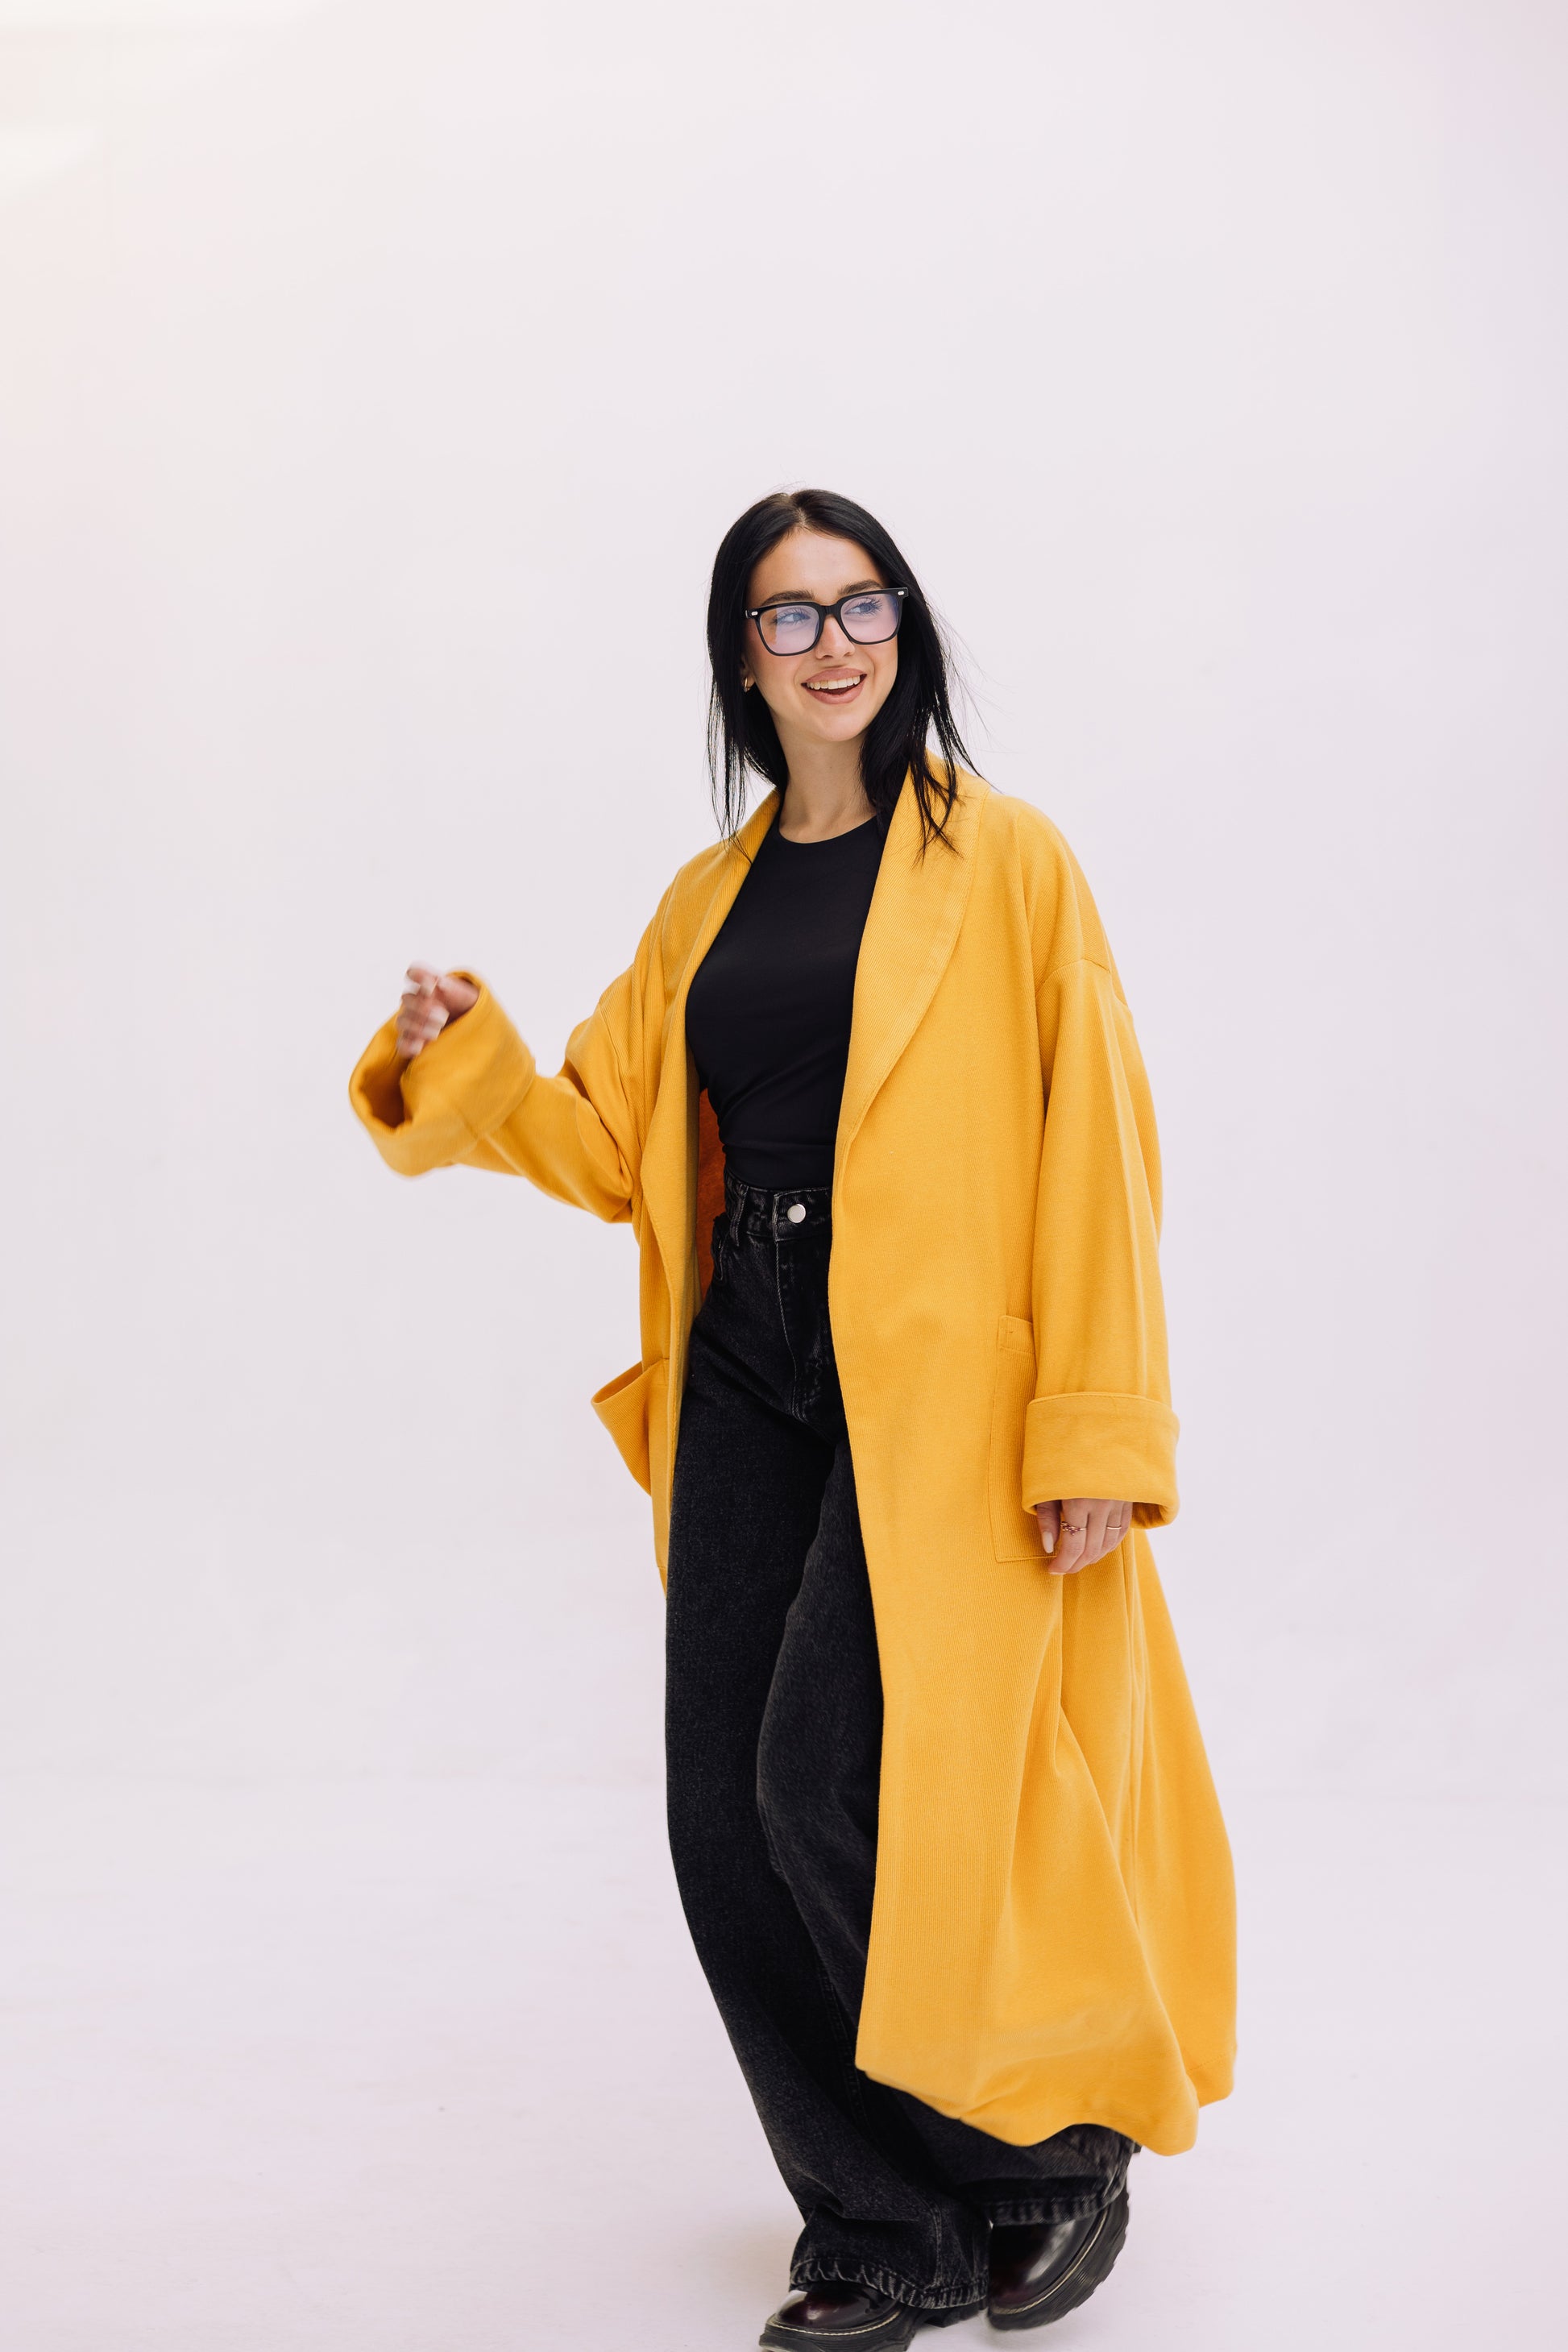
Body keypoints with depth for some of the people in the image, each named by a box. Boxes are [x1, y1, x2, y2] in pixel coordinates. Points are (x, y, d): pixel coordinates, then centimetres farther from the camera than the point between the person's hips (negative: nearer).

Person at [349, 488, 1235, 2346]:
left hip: (939, 1387, -5)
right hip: (747, 1375, 6)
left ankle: (1065, 2142, 11)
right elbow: (615, 1145, 14)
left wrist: (1097, 1430, -13)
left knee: (837, 1789, -15)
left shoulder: (1004, 862, -1)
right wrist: (469, 1070, -6)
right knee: (730, 1824, 1)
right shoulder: (710, 898, 15)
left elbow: (1094, 1153, -6)